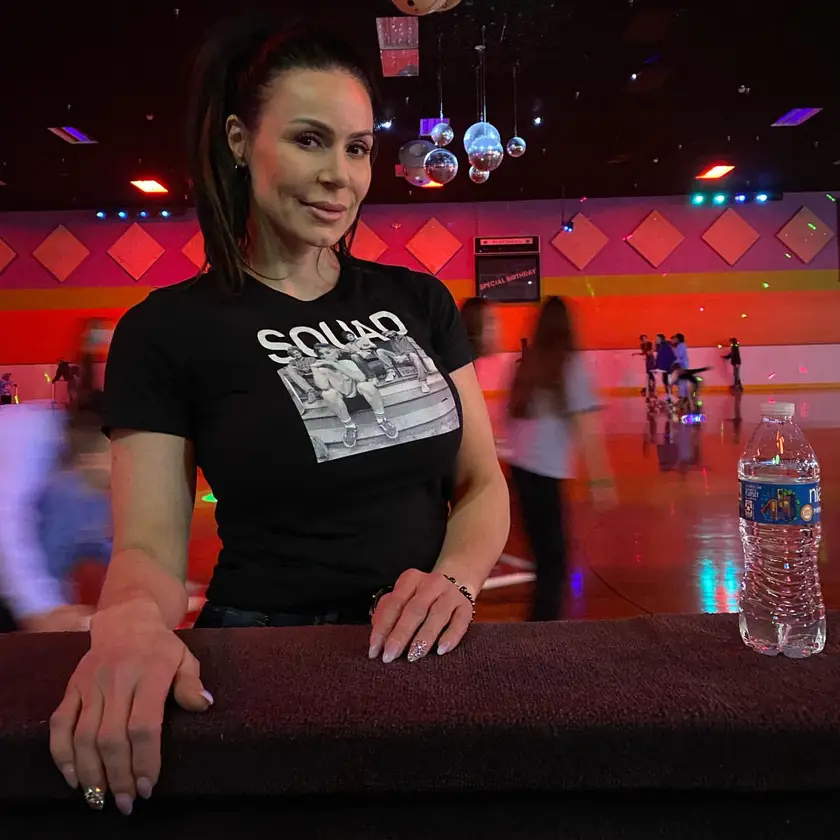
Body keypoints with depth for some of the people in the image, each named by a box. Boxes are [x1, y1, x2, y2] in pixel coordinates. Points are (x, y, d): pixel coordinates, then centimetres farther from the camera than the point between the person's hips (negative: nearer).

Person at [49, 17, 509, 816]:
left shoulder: (419, 301, 3)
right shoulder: (166, 329, -6)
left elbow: (482, 481, 3)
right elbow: (149, 545, -8)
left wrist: (455, 578, -16)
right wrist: (130, 623, -30)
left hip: (419, 648, 4)